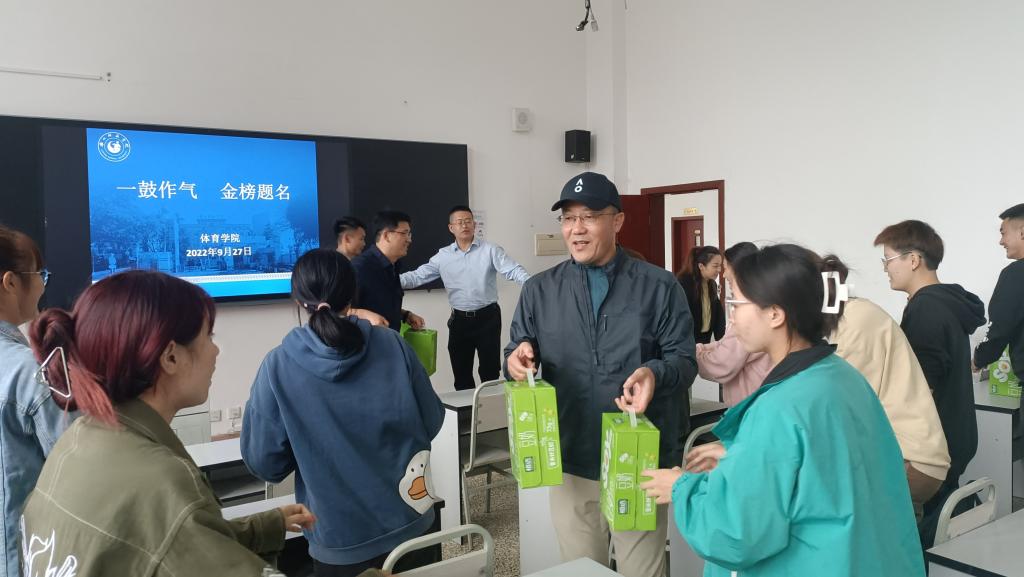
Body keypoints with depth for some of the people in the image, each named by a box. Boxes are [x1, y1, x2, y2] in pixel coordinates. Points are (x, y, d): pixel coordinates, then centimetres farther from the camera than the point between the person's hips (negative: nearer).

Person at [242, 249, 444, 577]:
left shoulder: (278, 366, -15)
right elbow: (431, 423, -1)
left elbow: (265, 463, -9)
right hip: (410, 525, 2)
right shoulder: (393, 346, -11)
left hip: (341, 542, -2)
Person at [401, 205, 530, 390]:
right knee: (461, 372, 12)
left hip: (487, 317, -3)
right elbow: (418, 276, 4)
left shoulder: (490, 250, -4)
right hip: (459, 319, 3)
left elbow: (514, 271, -13)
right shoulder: (443, 256, 4)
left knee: (490, 371, 5)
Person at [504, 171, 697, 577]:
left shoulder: (658, 286, -1)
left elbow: (684, 358, -4)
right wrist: (516, 360, -18)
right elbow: (517, 354, 7)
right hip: (571, 464, 2)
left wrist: (655, 374, -26)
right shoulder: (539, 290, 5)